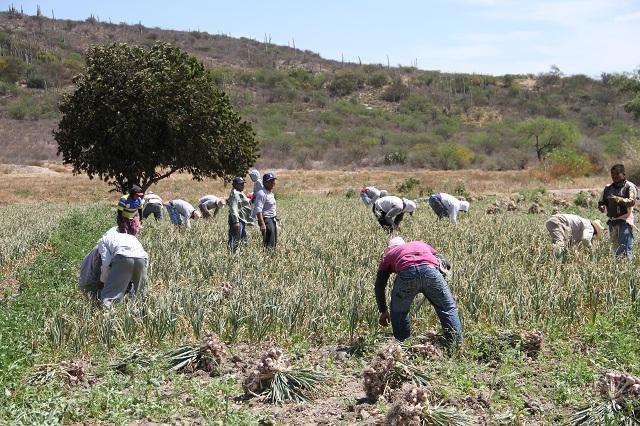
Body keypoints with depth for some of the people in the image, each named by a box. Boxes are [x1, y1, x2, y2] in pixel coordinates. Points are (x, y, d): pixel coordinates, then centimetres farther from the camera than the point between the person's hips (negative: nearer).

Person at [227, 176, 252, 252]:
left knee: (243, 240, 16)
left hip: (242, 220, 11)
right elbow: (233, 209, -22)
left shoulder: (240, 193, 18)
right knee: (234, 240, -13)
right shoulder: (234, 194, -15)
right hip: (237, 220, -11)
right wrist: (236, 221, -27)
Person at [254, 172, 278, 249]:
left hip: (273, 219, 10)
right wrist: (262, 224, -29)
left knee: (274, 242, 11)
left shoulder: (271, 194, 14)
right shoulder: (262, 194, -16)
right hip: (266, 219, -10)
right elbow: (258, 210, -23)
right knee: (270, 245, -15)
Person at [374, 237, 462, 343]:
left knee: (398, 313, 22)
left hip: (406, 273, -1)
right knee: (448, 309, 15)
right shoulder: (421, 244, 42)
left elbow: (379, 286, 32)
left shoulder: (389, 255, 36)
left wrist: (383, 311, 41)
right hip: (430, 270, 1)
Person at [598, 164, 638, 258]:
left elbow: (631, 202, -14)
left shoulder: (629, 186, -2)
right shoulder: (608, 188, 15)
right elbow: (601, 201, 18)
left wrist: (617, 199, -27)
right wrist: (601, 206, -6)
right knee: (614, 248, 11)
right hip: (612, 221, 6)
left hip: (625, 221, -6)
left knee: (624, 249, -13)